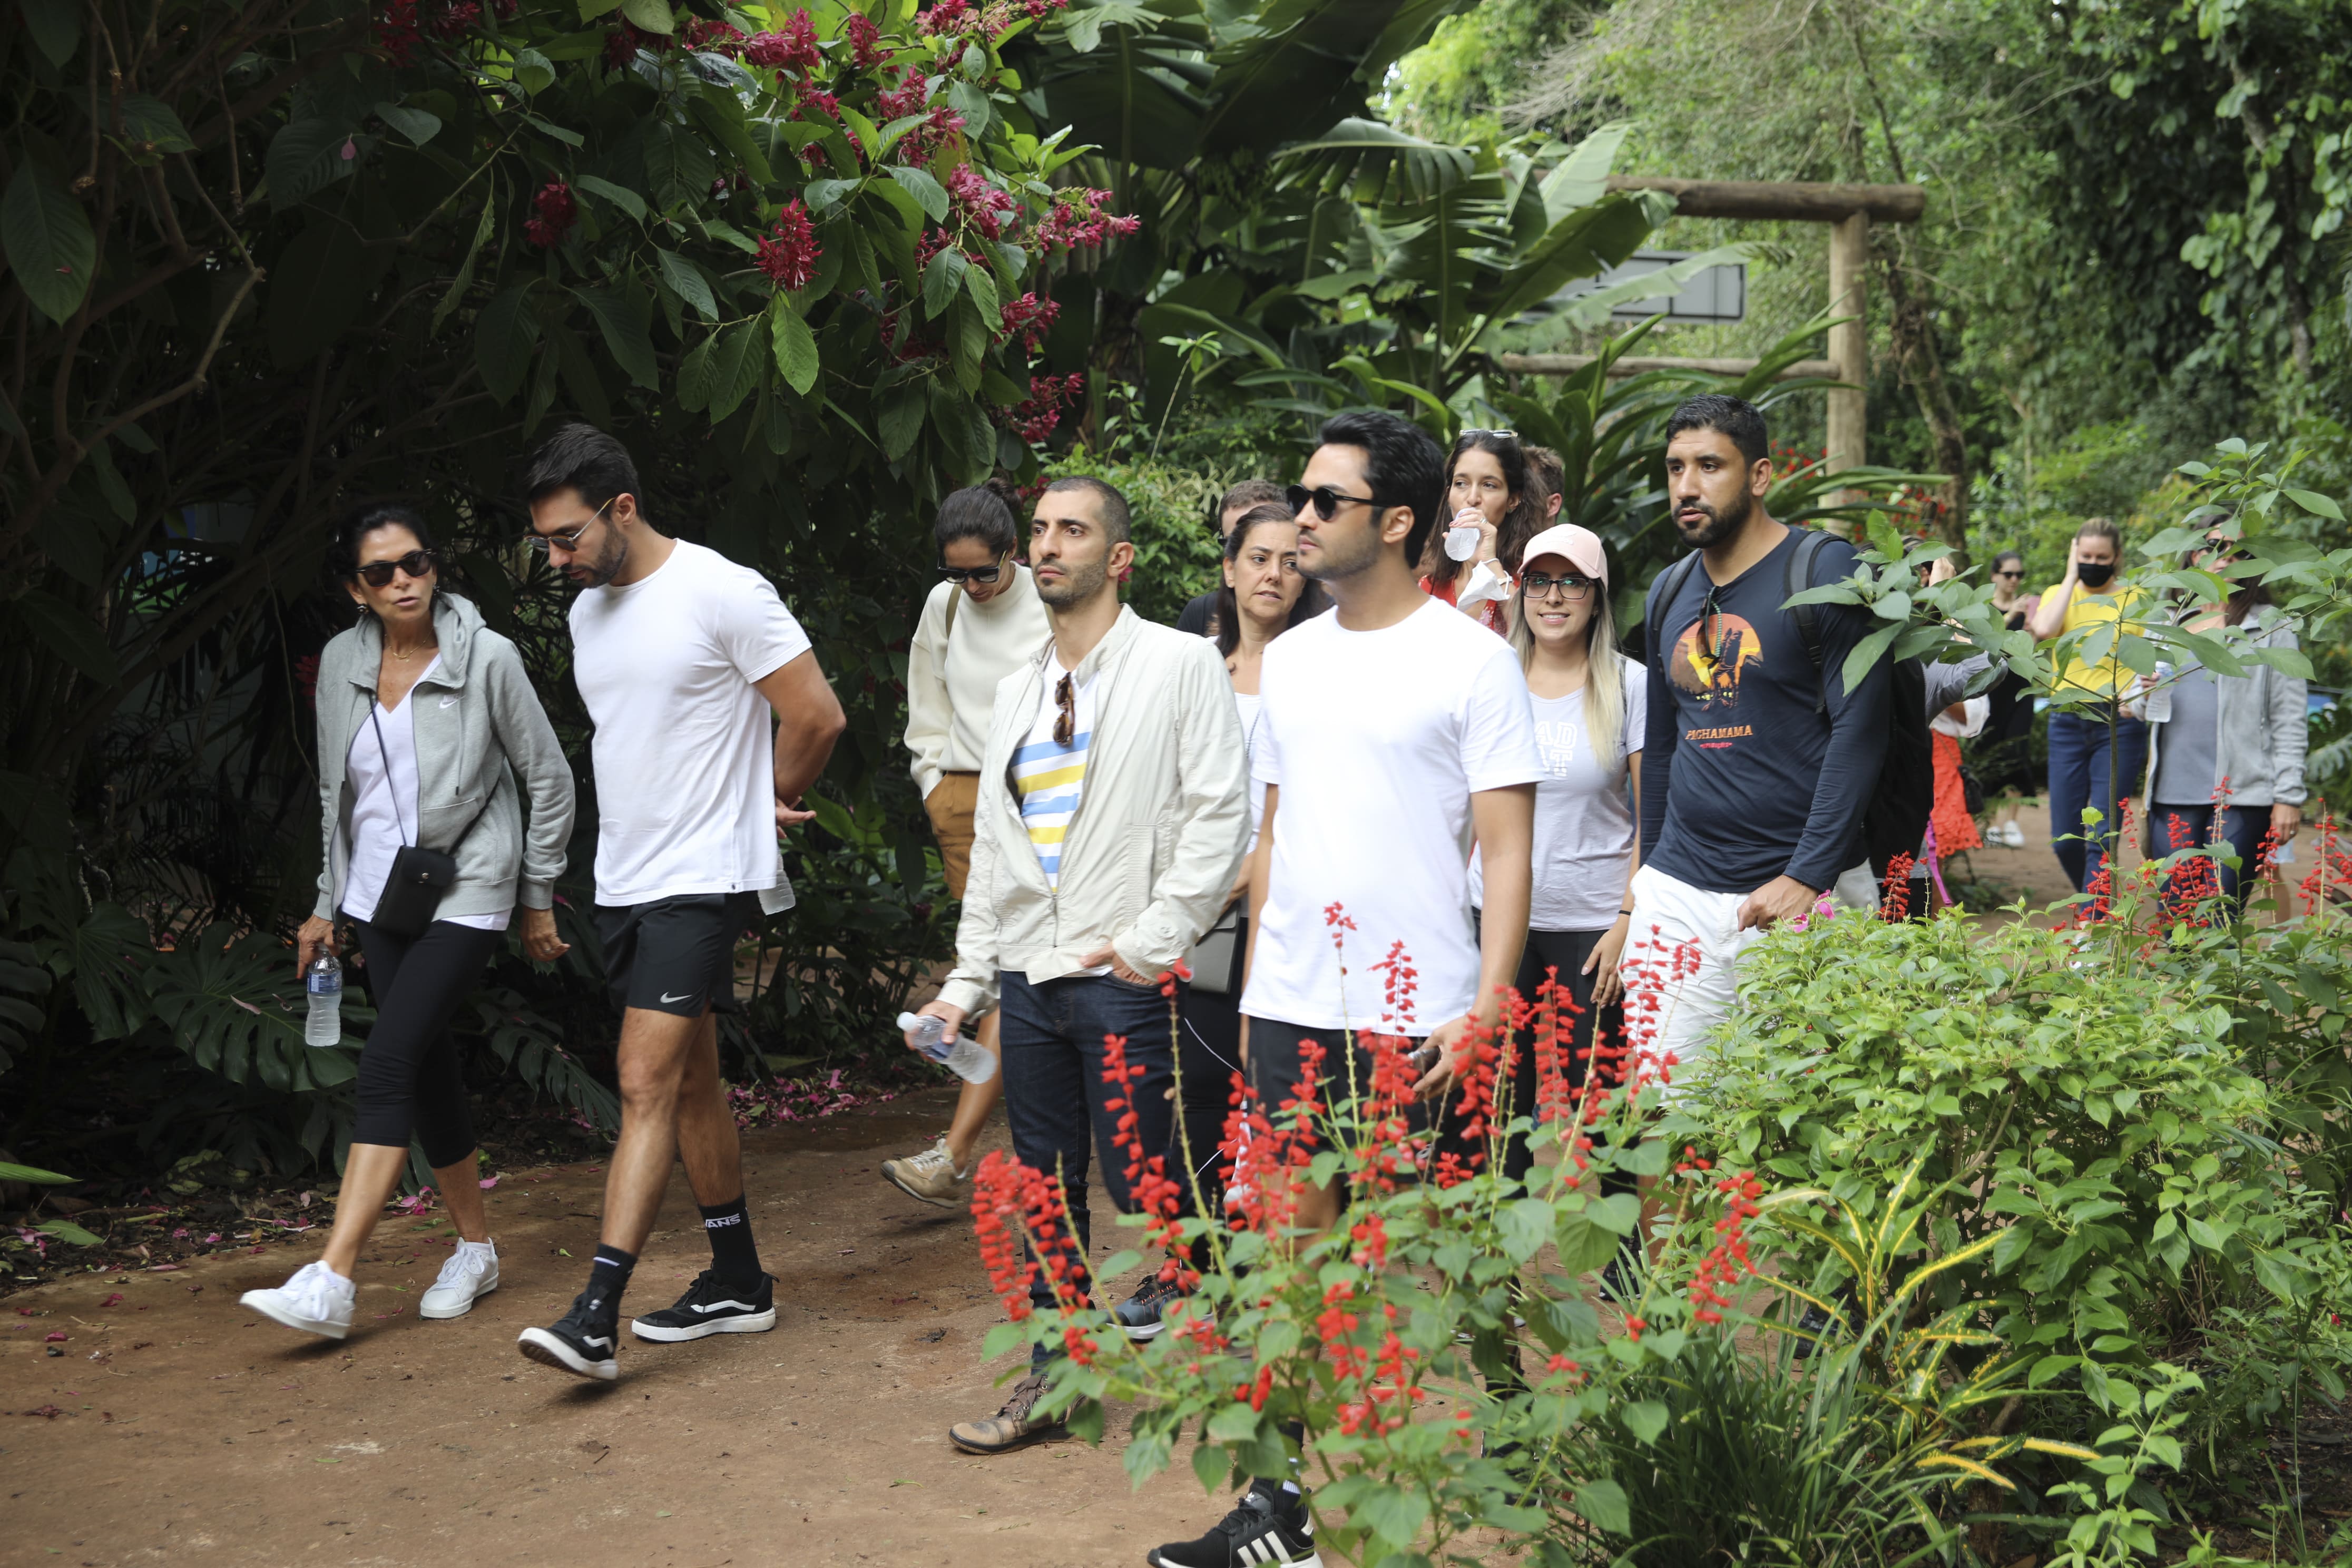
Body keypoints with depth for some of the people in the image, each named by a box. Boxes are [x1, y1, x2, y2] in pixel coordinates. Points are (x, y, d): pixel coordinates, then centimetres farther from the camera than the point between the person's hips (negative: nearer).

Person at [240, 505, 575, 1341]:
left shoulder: (487, 658, -11)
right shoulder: (342, 663, 3)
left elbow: (548, 778, -2)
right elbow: (337, 792, 15)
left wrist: (538, 899, 1)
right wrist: (327, 905, 16)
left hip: (465, 893, -5)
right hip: (380, 894, 6)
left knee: (387, 1061, -16)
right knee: (428, 1068, 10)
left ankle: (332, 1282, -18)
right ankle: (476, 1248, 26)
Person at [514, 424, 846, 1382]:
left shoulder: (723, 593, -13)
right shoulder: (588, 612, 12)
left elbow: (818, 718, -11)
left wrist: (762, 806, 3)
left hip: (701, 880, -8)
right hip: (623, 880, 8)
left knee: (647, 1086, -13)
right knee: (691, 1084, 14)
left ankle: (597, 1314, -16)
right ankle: (738, 1282, 24)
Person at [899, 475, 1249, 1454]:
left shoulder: (1178, 663, -3)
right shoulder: (1017, 694, 16)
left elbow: (1219, 813, -9)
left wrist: (1153, 936, -15)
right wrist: (967, 982, 14)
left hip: (1124, 978, -6)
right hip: (1028, 973, 6)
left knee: (1144, 1187, -2)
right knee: (1047, 1189, 11)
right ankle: (1052, 1381, 21)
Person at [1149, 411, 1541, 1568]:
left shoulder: (1470, 661, -4)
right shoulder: (1288, 660, 13)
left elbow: (1506, 850, -7)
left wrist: (1485, 1010, -15)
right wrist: (1251, 990, 14)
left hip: (1415, 1010, -5)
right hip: (1292, 1000, 5)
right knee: (1297, 1232, 4)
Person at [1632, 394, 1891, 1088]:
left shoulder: (1823, 570, -5)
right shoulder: (1668, 592, 14)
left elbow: (1859, 730, -11)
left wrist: (1807, 876, -17)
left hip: (1794, 895, -5)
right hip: (1676, 892, 5)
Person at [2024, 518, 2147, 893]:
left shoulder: (2136, 599, 4)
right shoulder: (2059, 594, 11)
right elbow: (2044, 629, -12)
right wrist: (2071, 577, -4)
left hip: (2119, 724, -3)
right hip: (2068, 723, 3)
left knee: (2101, 840, -8)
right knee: (2064, 840, 6)